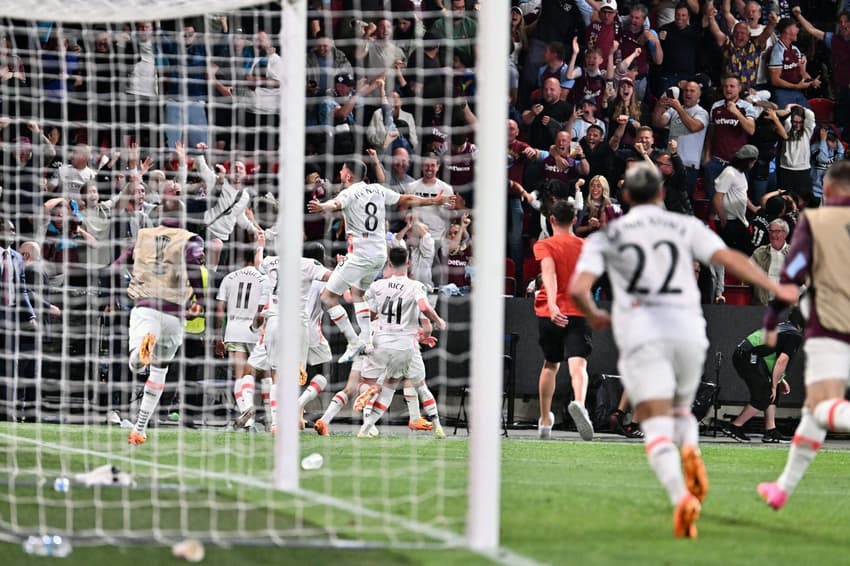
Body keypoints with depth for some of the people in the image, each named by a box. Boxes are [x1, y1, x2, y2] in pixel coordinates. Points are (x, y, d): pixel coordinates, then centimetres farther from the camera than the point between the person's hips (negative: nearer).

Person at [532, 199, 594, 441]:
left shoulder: (544, 245, 1)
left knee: (550, 364, 21)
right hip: (578, 312, 0)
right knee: (578, 365, -15)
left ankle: (545, 420, 31)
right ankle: (578, 403, -47)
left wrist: (552, 303, -31)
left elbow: (549, 272, -18)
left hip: (551, 313, 0)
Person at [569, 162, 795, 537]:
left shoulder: (606, 236, 11)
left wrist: (594, 316, 20)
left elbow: (578, 288, 0)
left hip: (641, 334, -2)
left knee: (657, 429, -7)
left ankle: (681, 497, -33)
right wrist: (776, 288, 5)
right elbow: (729, 259, -1)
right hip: (688, 330, 2)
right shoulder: (686, 227, 12)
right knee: (681, 410, 25)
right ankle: (690, 450, -10)